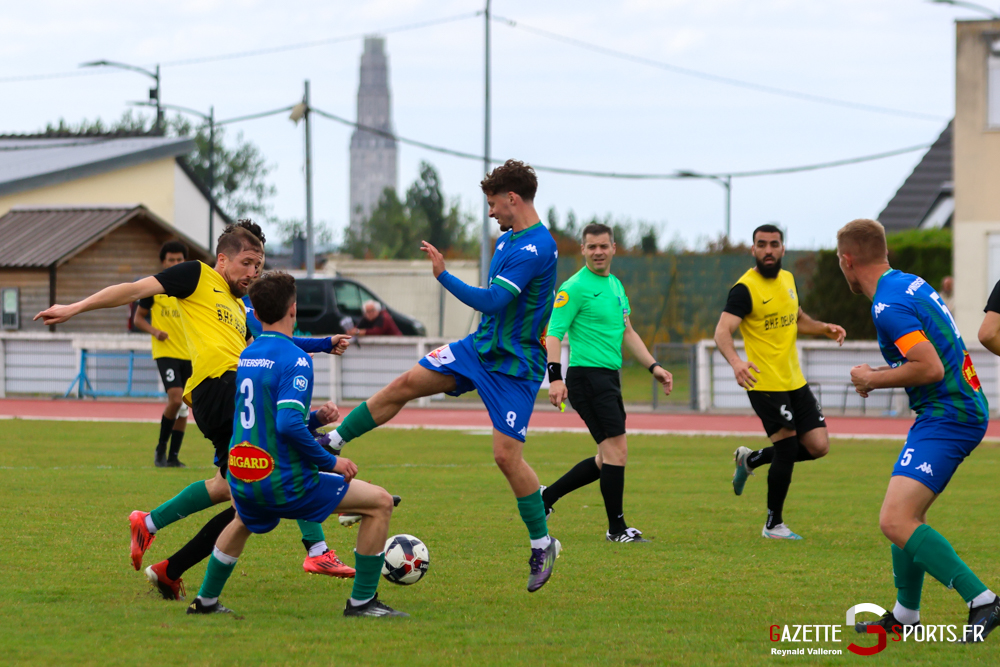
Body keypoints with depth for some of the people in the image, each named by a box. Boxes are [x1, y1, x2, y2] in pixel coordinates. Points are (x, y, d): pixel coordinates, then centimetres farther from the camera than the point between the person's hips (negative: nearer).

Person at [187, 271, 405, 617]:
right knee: (380, 502, 1)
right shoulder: (294, 359, -16)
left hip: (241, 481, 8)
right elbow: (289, 425, -27)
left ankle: (206, 600, 44)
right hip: (286, 484, -8)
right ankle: (362, 602, 3)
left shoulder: (246, 356, 10)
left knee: (244, 520, 42)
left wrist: (315, 418, 13)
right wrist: (330, 462, -16)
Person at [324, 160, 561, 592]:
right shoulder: (507, 239, 9)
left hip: (514, 366, -9)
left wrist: (444, 276, -27)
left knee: (506, 455, -11)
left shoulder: (536, 248, -23)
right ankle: (331, 442, 8)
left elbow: (491, 301, -30)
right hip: (479, 347, 9)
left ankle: (543, 546, 4)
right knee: (404, 385, -1)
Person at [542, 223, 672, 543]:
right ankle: (617, 528, -2)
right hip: (587, 375, -9)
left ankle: (546, 496, 22)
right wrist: (555, 377, -26)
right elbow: (553, 333, -15)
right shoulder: (575, 287, -10)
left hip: (609, 378, 9)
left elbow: (627, 333, 25)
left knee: (607, 459, 12)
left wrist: (653, 366, 17)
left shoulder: (615, 285, 16)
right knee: (617, 451, -10)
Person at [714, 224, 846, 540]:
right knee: (788, 447, -9)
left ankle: (751, 459, 26)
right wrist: (735, 361, -43)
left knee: (818, 447, 3)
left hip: (794, 381, 7)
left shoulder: (787, 279, 10)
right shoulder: (745, 288, -13)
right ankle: (773, 525, 9)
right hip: (765, 384, -7)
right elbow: (723, 330, -23)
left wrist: (825, 328, 8)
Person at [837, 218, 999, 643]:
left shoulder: (889, 306, -18)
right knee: (908, 514, 21)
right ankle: (904, 616, 30)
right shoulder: (910, 284, 12)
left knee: (895, 522, -18)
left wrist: (874, 379, -11)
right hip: (960, 411, 11)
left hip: (947, 416, -11)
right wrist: (881, 376, 17)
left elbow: (931, 368, -26)